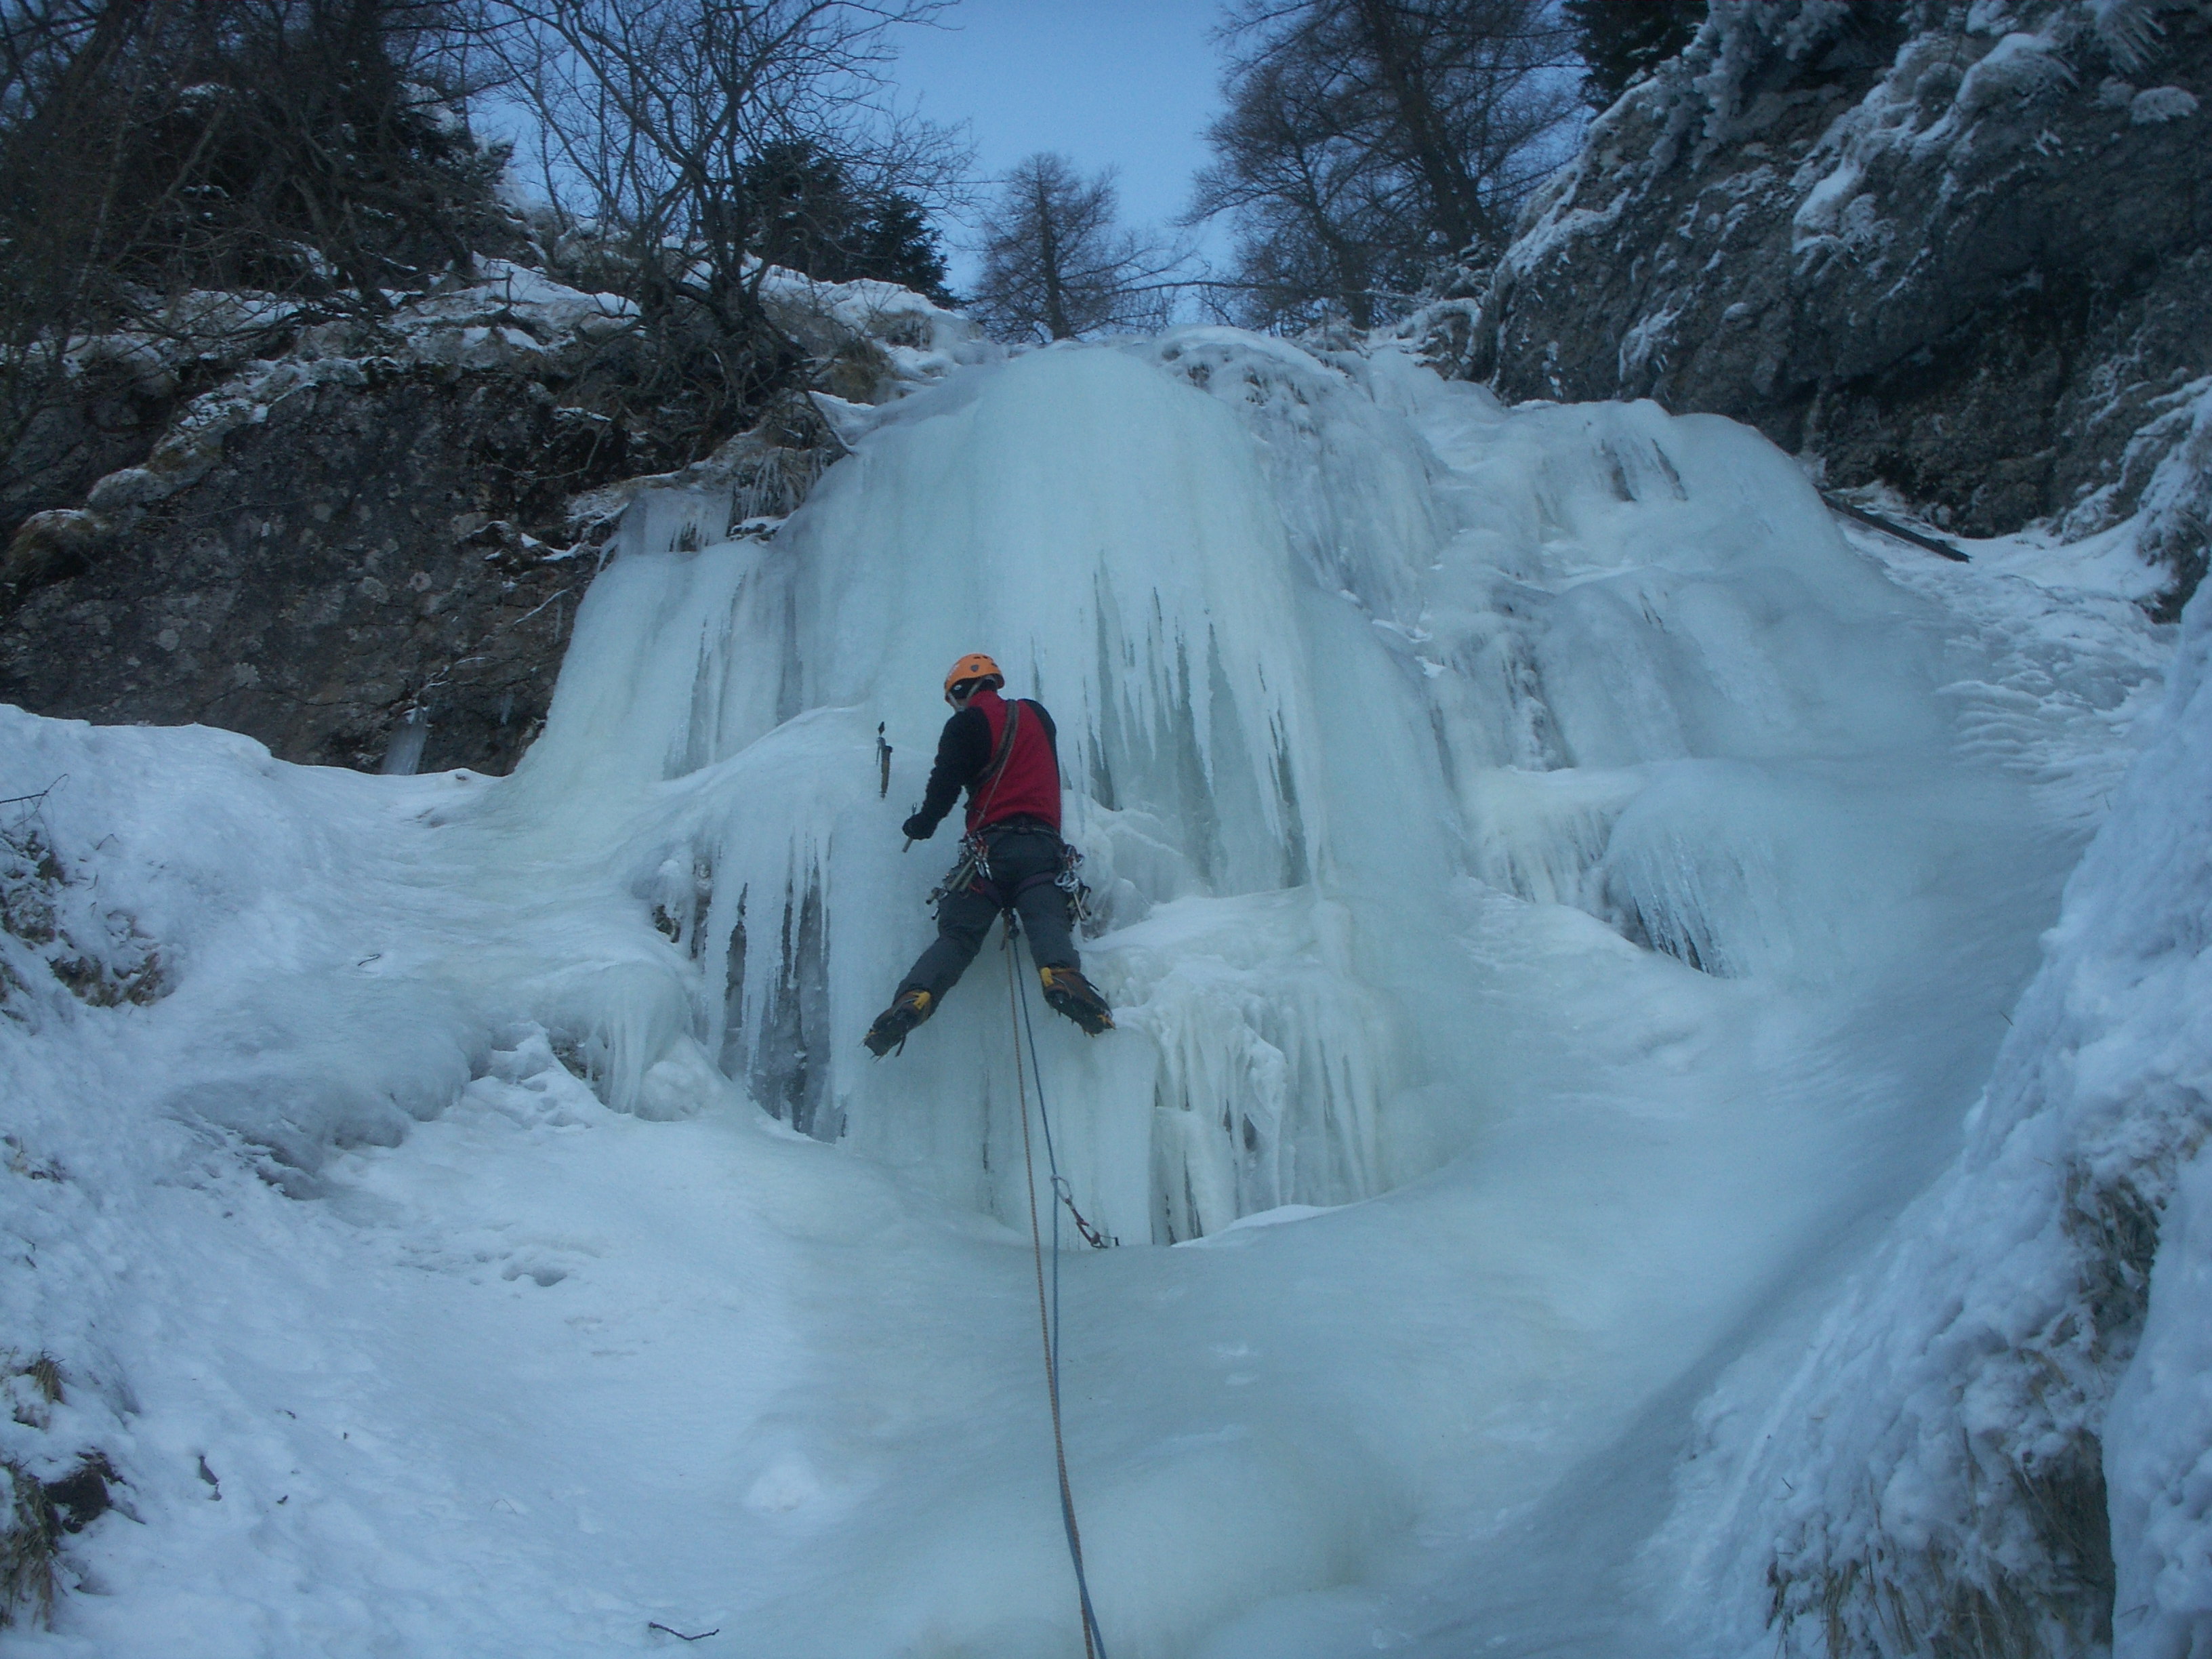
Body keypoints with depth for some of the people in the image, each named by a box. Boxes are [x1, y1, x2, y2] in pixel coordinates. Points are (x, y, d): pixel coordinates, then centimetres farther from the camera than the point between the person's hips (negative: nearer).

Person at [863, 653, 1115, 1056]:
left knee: (958, 935, -2)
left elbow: (946, 781, 0)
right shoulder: (1037, 715, 23)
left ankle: (915, 996, -22)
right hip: (1043, 840, 2)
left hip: (992, 845, -2)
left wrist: (923, 823, 16)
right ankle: (1060, 972, -45)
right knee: (1047, 919, -15)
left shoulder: (966, 723, 8)